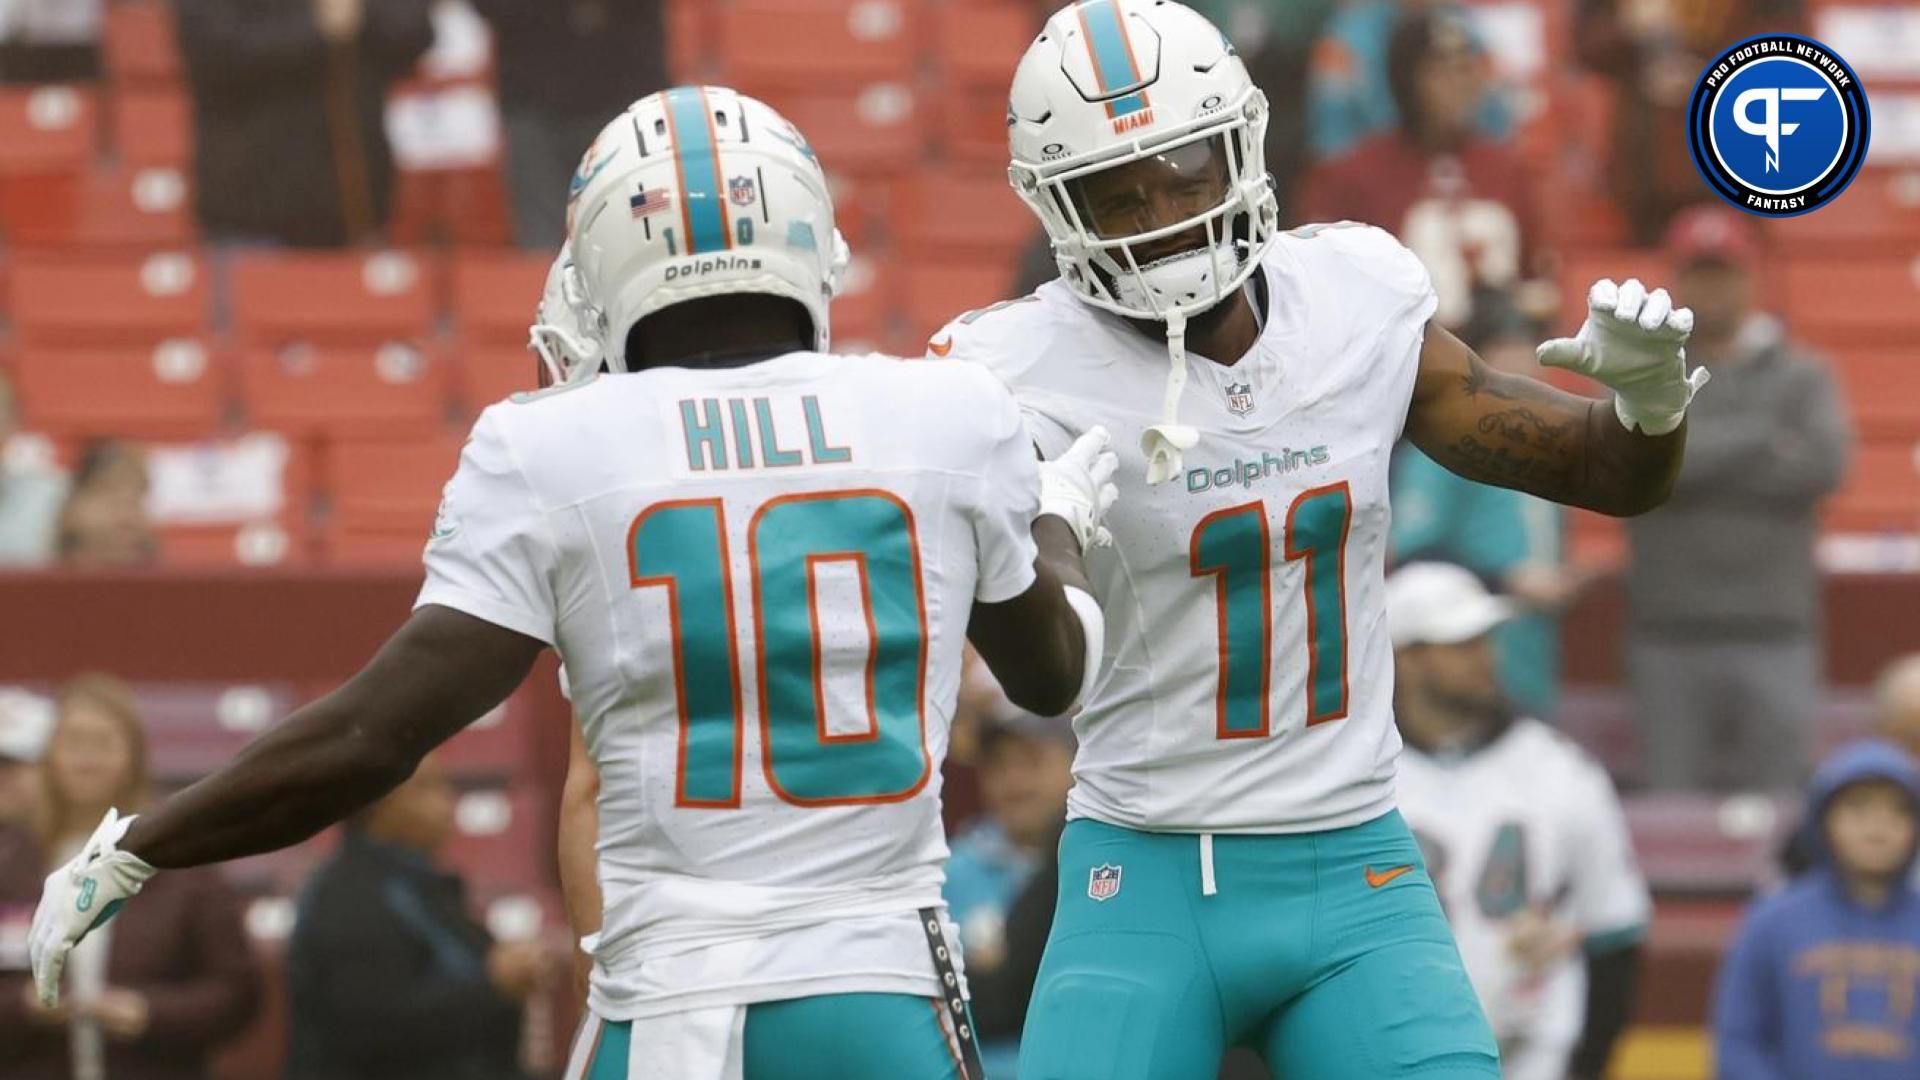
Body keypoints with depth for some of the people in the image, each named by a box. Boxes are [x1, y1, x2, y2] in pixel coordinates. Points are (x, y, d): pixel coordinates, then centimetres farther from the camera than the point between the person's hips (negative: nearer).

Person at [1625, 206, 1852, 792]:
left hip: (1773, 638, 0)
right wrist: (1760, 438, -9)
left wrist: (1703, 458, -9)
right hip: (1669, 634, 0)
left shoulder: (1800, 375, 10)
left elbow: (1824, 463, -8)